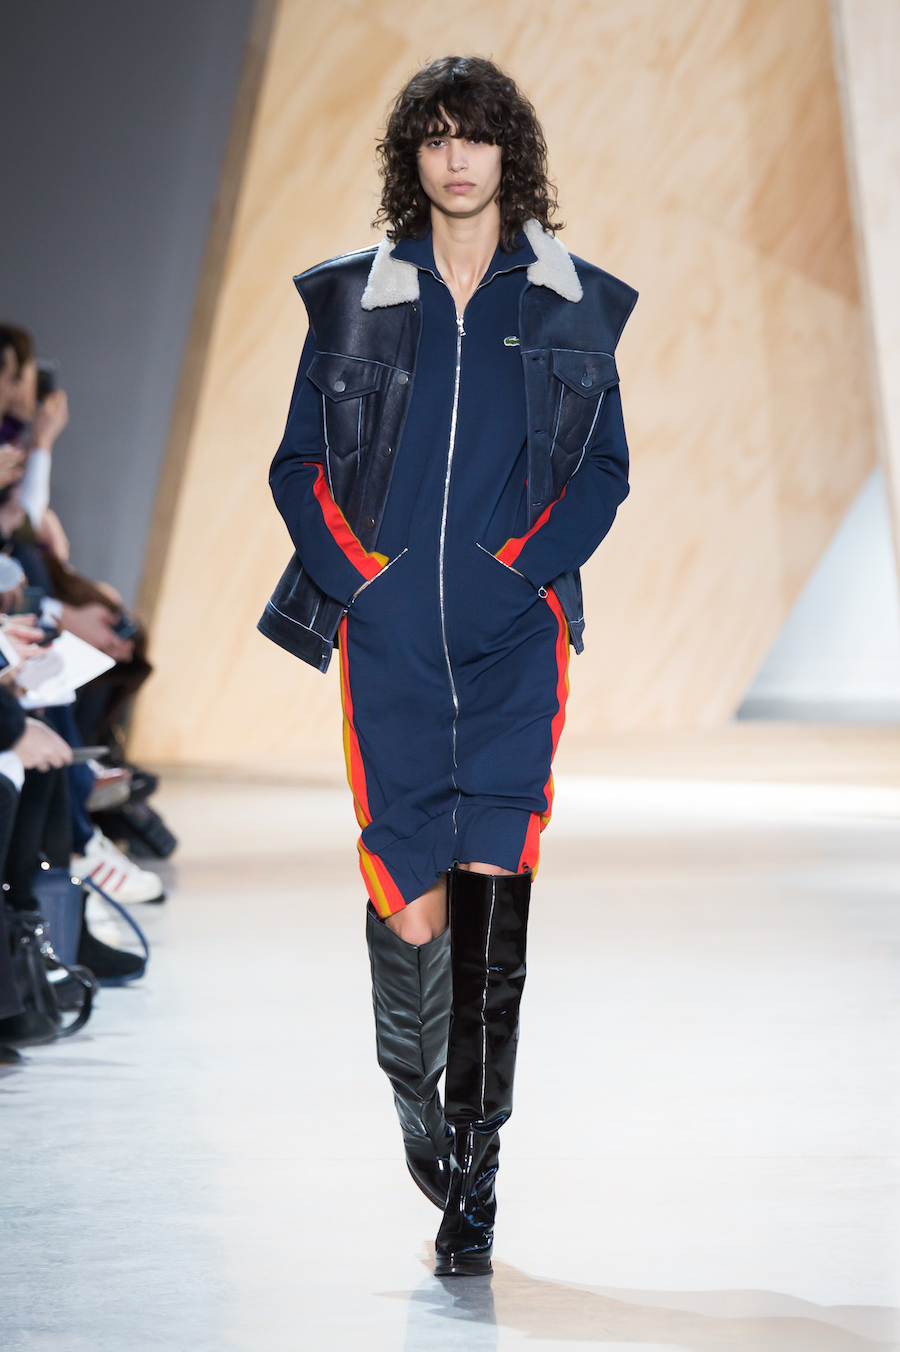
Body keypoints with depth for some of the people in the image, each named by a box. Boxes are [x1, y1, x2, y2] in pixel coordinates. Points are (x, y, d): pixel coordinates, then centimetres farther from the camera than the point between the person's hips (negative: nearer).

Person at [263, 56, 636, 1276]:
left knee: (490, 901, -7)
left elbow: (604, 469, 10)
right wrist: (353, 572, -3)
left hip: (514, 636, 0)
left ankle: (472, 1182, 3)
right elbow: (299, 464, 12)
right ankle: (414, 1093, 27)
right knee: (408, 903, -5)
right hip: (388, 636, 0)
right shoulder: (354, 300, 11)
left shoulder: (570, 304, 10)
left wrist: (528, 565, -4)